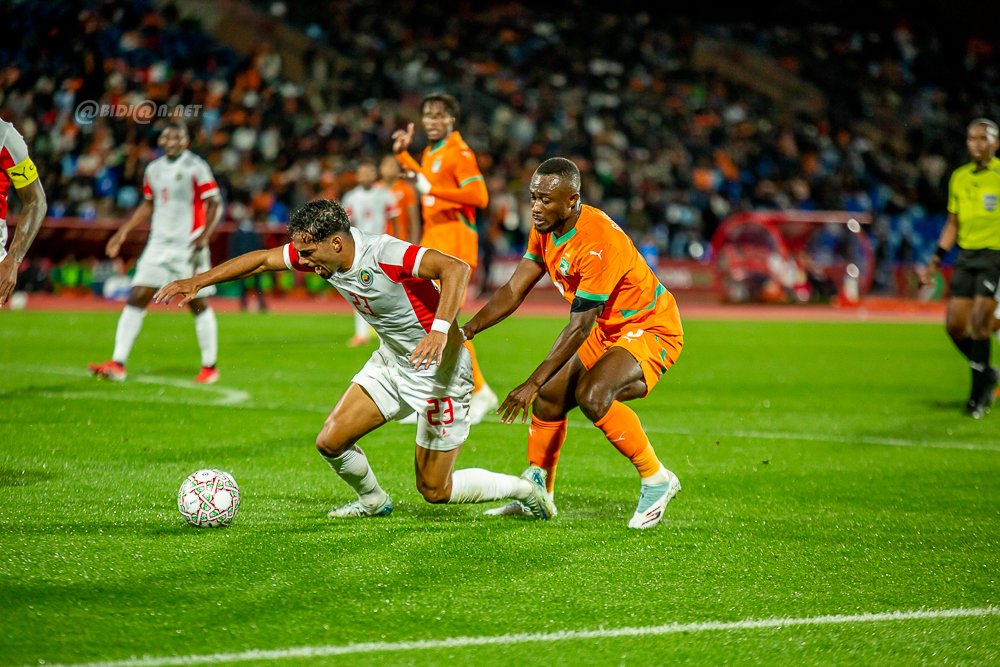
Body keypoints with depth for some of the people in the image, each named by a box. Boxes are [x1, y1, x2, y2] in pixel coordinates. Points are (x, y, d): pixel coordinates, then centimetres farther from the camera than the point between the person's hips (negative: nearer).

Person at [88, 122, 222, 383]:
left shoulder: (196, 168, -7)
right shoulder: (154, 169, 12)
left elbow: (215, 205, -9)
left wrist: (204, 237, -21)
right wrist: (123, 232, 19)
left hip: (189, 246, -5)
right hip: (159, 244, 5)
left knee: (198, 304, -1)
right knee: (136, 298, -5)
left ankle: (209, 367, 12)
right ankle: (117, 363, -8)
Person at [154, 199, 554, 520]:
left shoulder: (385, 255, -31)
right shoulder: (320, 254, -7)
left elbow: (456, 268, -40)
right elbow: (261, 259, 4)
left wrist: (440, 330, -51)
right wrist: (198, 282, 1)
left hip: (439, 372, -8)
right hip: (390, 362, 8)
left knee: (434, 491, -2)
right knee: (331, 443, 1)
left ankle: (529, 491, 17)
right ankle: (373, 500, 31)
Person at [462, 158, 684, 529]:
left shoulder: (599, 243, -31)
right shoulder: (545, 230, -5)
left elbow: (580, 326, -30)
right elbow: (514, 290, 0)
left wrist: (533, 382, -29)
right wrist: (467, 330, -14)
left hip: (651, 330, -9)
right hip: (608, 331, 9)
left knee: (592, 395, -30)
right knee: (548, 400, 7)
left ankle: (656, 480, -14)